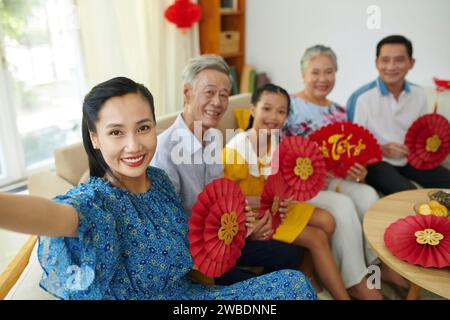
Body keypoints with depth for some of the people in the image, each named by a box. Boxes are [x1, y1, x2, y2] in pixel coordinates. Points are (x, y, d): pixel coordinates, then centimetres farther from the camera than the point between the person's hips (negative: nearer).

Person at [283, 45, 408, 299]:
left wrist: (358, 171, -6)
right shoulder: (290, 106, -9)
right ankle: (355, 281, -13)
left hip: (333, 181, 6)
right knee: (343, 205, -28)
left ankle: (379, 262, -4)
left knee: (367, 194, -19)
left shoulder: (339, 112, 12)